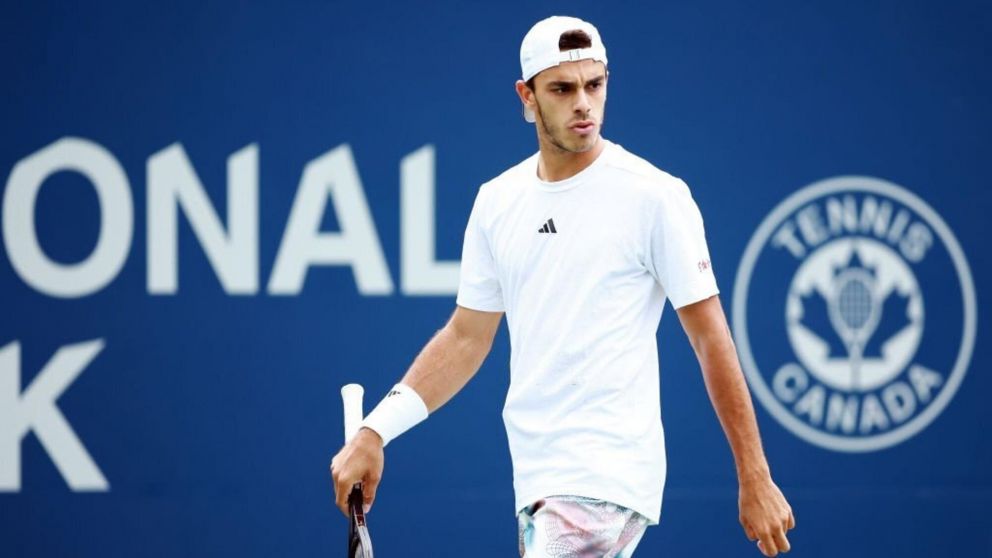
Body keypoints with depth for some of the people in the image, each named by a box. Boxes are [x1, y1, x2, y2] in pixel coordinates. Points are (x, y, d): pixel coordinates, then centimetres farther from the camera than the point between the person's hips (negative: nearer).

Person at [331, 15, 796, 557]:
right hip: (536, 484, 6)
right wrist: (374, 431, 6)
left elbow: (710, 338, -5)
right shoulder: (497, 201, 10)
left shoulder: (654, 196, -6)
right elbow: (466, 337, 16)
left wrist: (754, 481, -7)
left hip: (607, 479, -6)